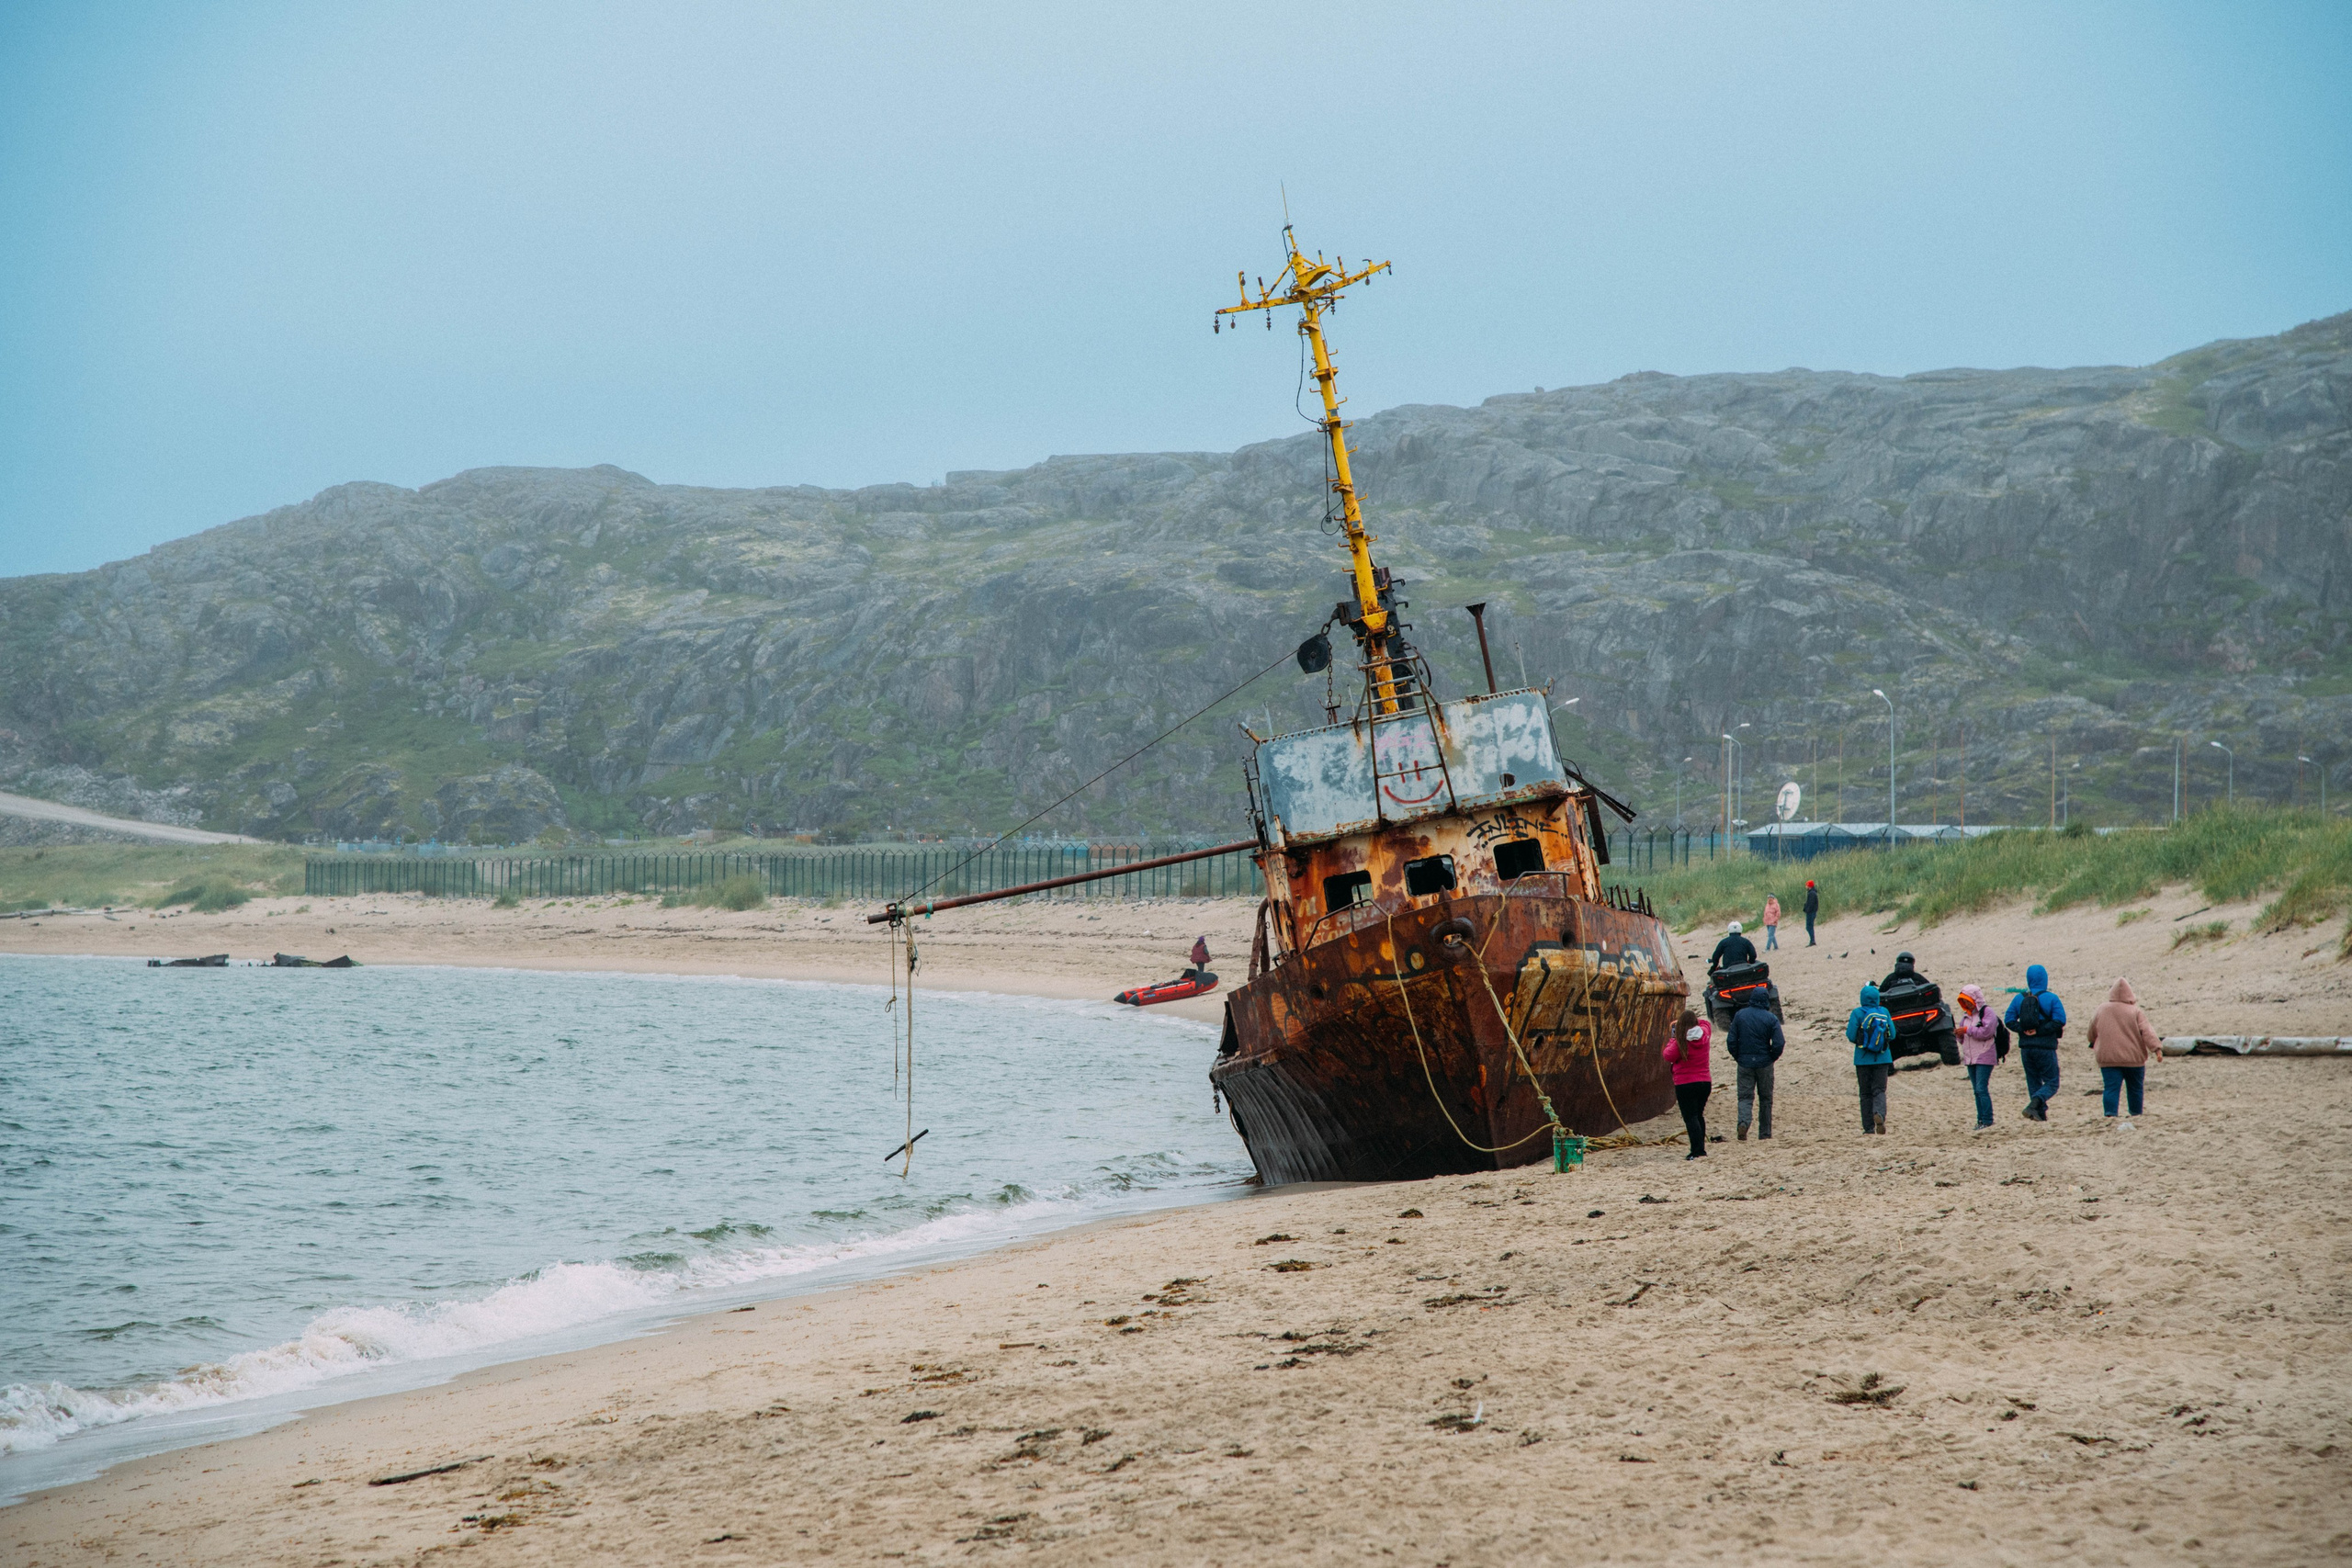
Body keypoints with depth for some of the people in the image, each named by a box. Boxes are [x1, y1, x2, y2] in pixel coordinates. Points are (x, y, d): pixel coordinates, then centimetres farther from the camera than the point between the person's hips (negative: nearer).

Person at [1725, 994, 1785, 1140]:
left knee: (1745, 1096, 3)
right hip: (1764, 1063, -1)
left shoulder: (1739, 1015, -2)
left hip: (1744, 1062, 1)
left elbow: (1732, 1041, -2)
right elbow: (1779, 1043, -13)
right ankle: (1764, 1133, 16)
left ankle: (1743, 1122, -25)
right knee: (1765, 1098, 12)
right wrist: (1772, 1057, 5)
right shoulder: (1770, 1018, -8)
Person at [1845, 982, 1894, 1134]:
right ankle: (1879, 1113, -27)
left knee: (1866, 1093, 7)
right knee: (1879, 1090, 2)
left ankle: (1869, 1127, 6)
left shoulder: (1858, 1013, -8)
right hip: (1882, 1058, 1)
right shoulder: (1885, 1013, 0)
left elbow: (1851, 1036, -11)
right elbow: (1892, 1035, 3)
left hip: (1863, 1059, -1)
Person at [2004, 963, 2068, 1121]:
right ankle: (2033, 1105, -21)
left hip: (2026, 1048, 4)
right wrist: (2039, 1031, -13)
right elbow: (2060, 1020, -16)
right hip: (2045, 1048, -4)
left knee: (2034, 1083, 13)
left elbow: (2009, 1019, -1)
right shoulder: (2051, 998, -6)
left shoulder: (2019, 998, 4)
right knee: (2051, 1083, 2)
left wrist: (2023, 1030, -5)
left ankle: (2041, 1114, 7)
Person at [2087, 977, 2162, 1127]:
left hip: (2108, 1058, 1)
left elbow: (2092, 1032, 14)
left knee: (2110, 1088, -4)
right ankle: (2135, 1116, 21)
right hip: (2133, 1058, -1)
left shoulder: (2102, 1009, 2)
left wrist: (2093, 1044, 32)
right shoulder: (2135, 1012, -6)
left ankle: (2110, 1115, -20)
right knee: (2135, 1088, 13)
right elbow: (2147, 1031, -15)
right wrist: (2157, 1048, -20)